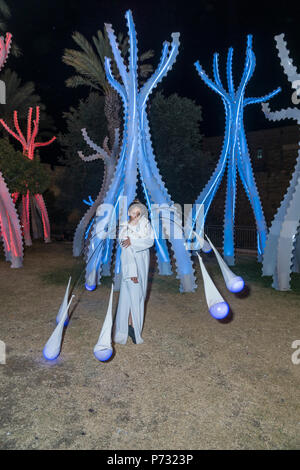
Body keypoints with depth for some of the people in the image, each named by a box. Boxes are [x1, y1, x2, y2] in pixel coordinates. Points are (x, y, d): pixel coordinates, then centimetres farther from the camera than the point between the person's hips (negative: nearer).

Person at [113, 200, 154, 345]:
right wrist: (132, 272, -22)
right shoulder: (125, 228, -12)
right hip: (131, 263, -5)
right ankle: (131, 324, 10)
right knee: (133, 294, -3)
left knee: (140, 293, 14)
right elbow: (127, 252, -17)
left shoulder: (146, 225, 1)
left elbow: (150, 241, -14)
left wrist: (132, 241, -26)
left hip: (143, 262, 5)